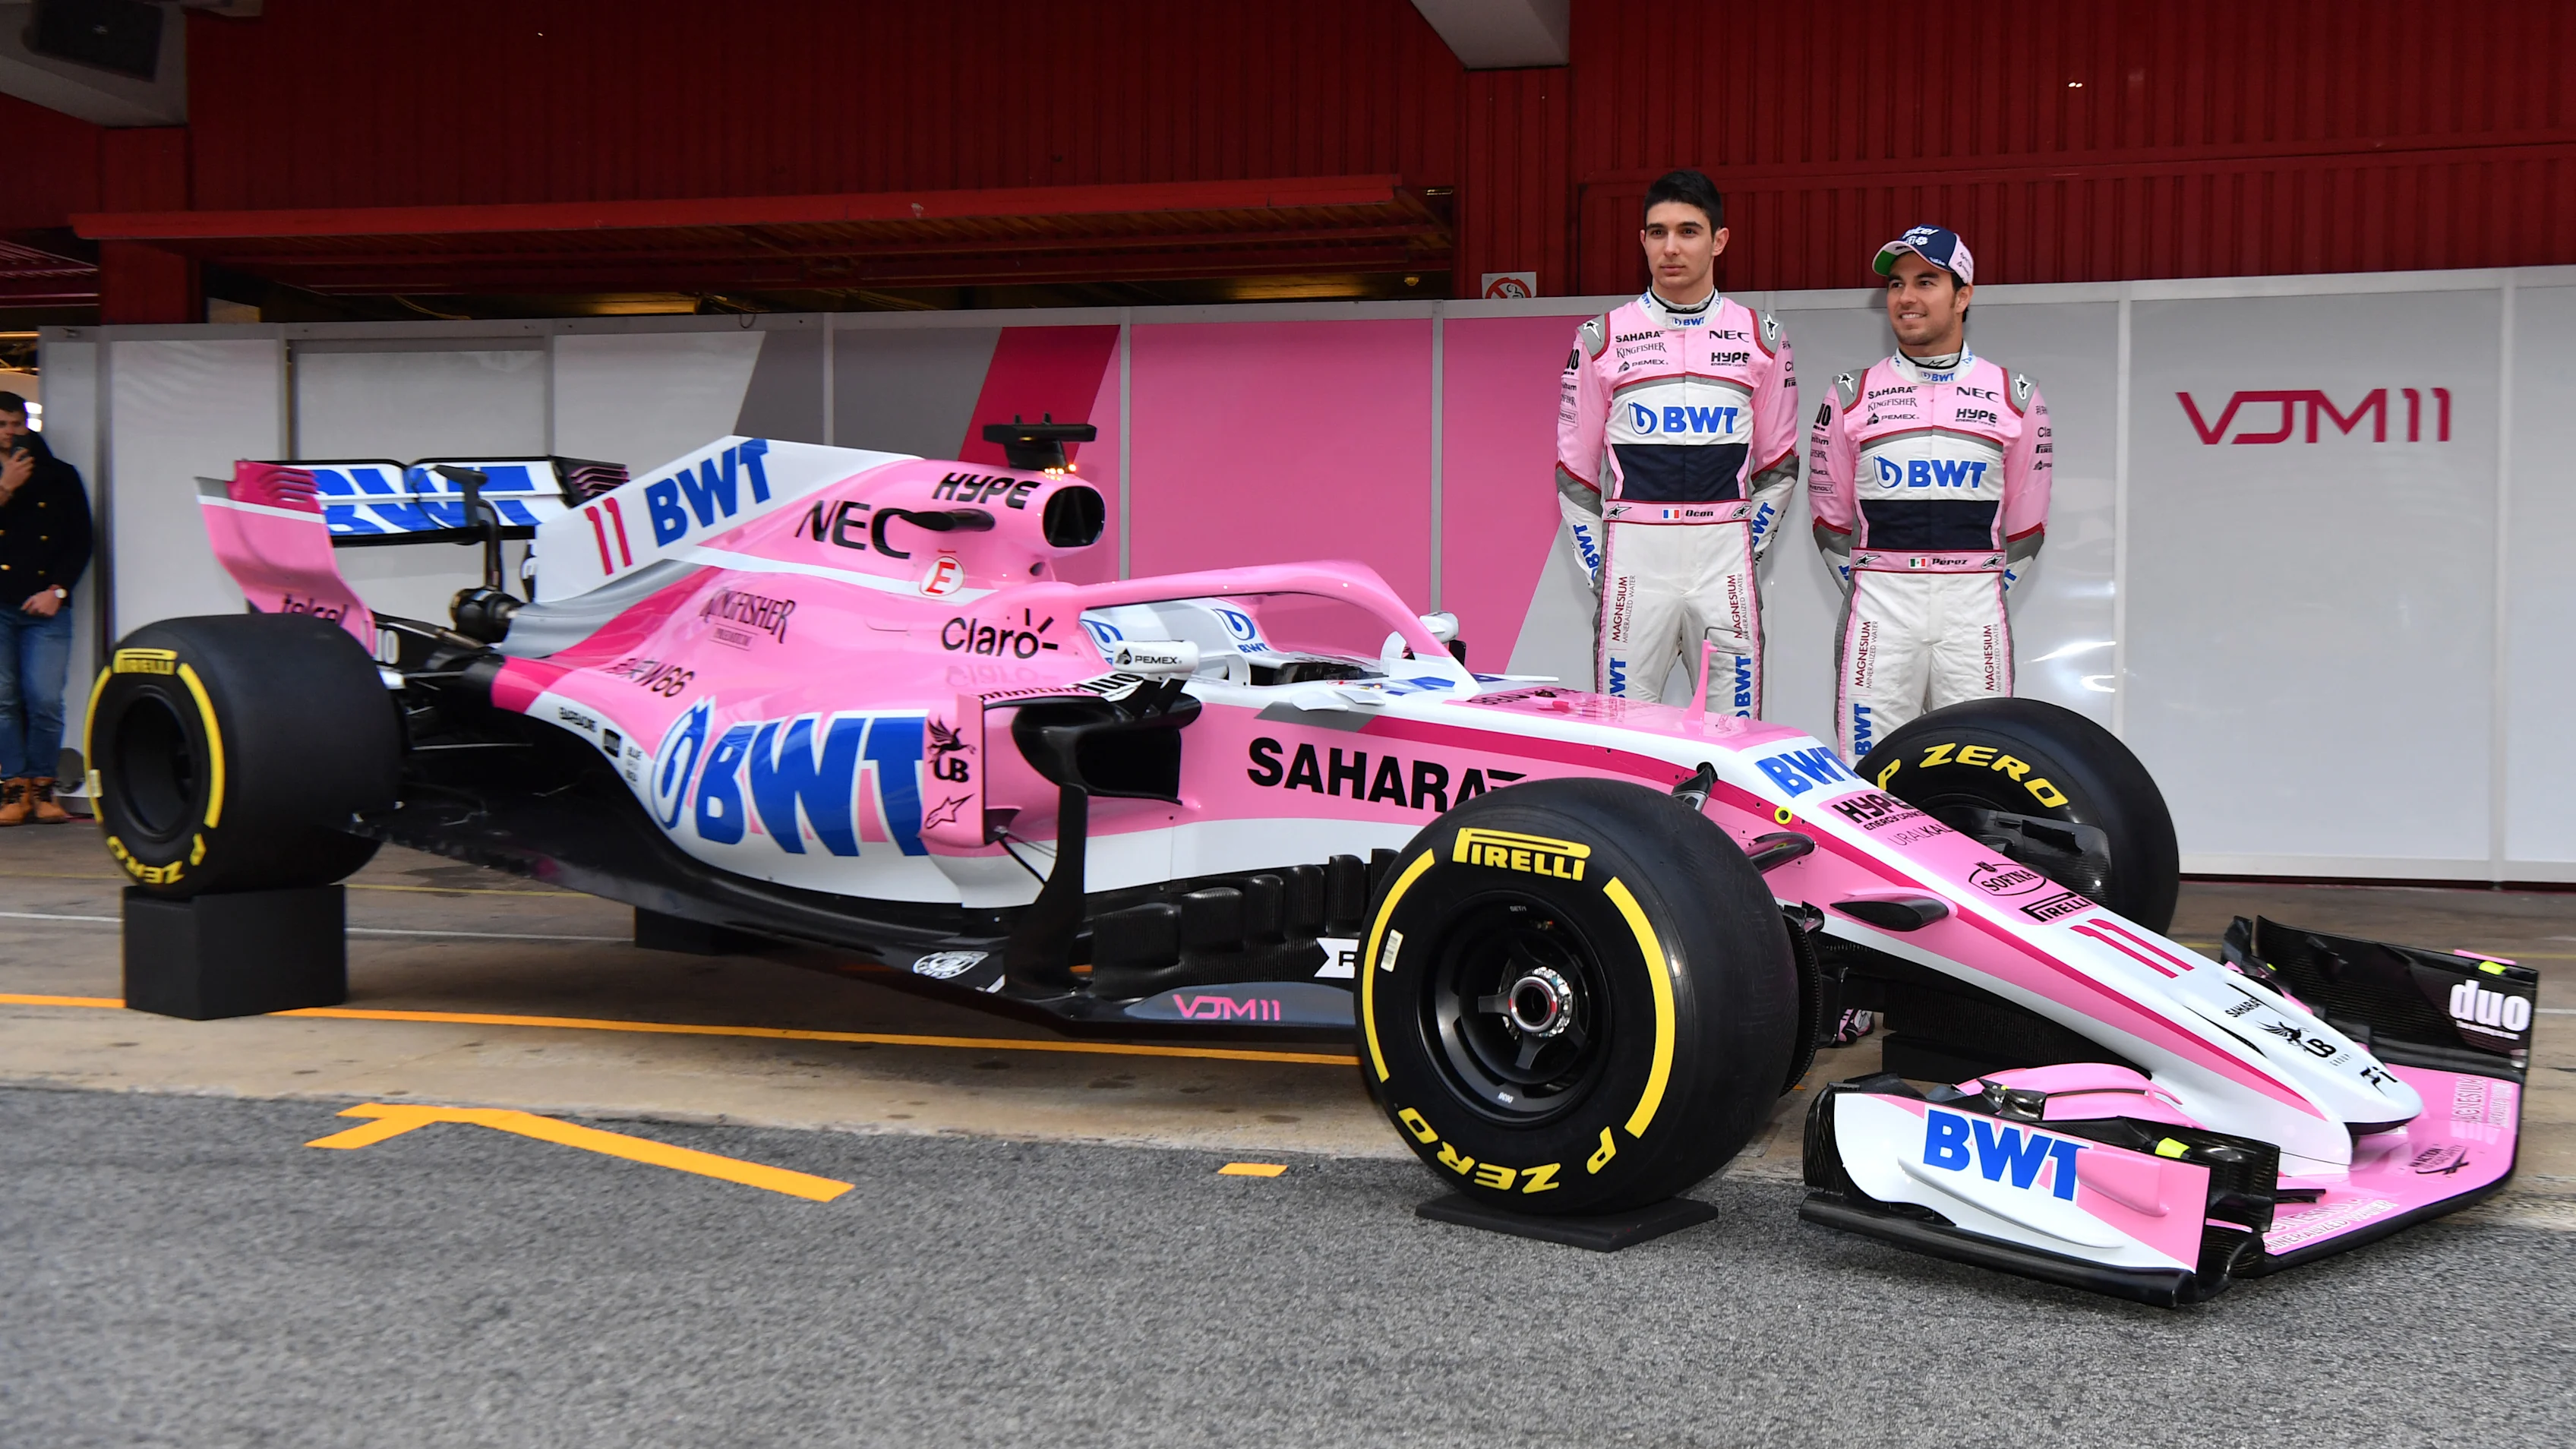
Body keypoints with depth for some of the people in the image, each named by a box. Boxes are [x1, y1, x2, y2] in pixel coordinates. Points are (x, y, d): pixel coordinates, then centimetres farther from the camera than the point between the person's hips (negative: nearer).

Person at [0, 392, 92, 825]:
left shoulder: (60, 477, 12)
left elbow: (81, 542, 8)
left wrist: (56, 590, -4)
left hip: (46, 607, -1)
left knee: (45, 700, -10)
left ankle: (41, 789, 0)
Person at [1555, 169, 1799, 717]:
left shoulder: (1760, 338, 8)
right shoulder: (1602, 339, 5)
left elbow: (1779, 464, 15)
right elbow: (1575, 471, 9)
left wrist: (1747, 545, 6)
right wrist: (1598, 568, 4)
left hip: (1725, 560, 1)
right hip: (1632, 558, -1)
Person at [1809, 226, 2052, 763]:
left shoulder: (2015, 396, 7)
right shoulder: (1851, 395, 7)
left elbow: (2026, 523, 12)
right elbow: (1829, 513, 12)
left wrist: (1982, 591, 9)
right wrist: (1869, 589, 7)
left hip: (1974, 615, 0)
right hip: (1878, 611, 0)